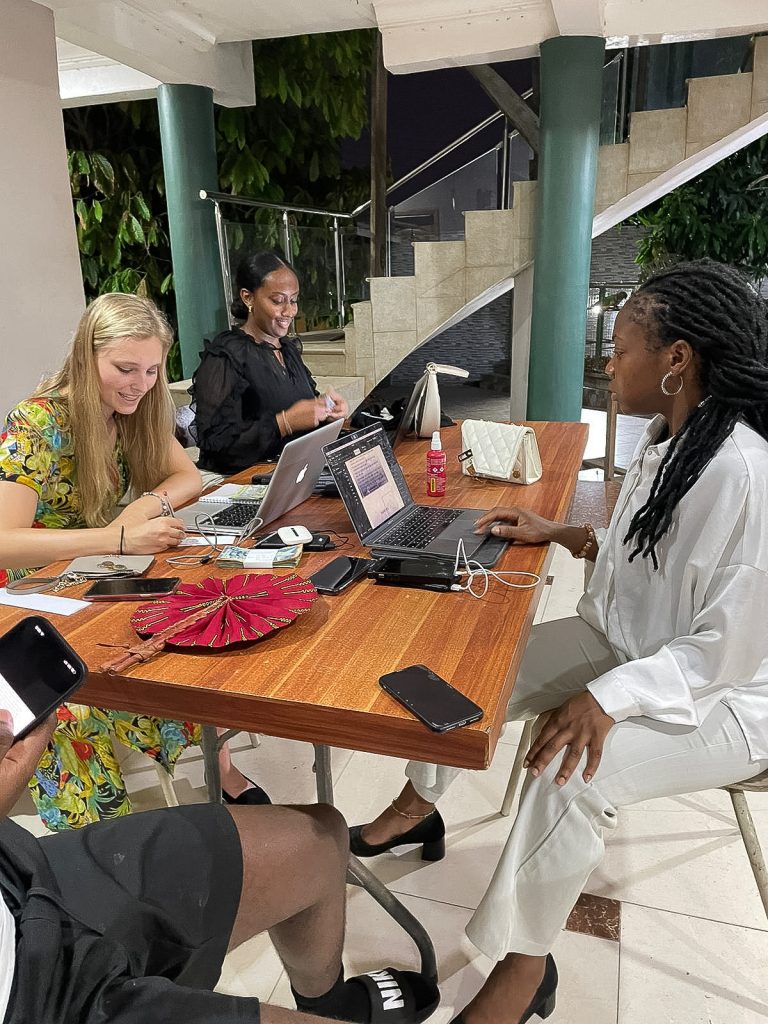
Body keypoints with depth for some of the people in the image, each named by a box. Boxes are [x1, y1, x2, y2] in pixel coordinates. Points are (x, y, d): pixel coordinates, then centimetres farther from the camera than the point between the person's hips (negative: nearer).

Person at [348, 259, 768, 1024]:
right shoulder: (667, 438, 0)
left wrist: (606, 699, -34)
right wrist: (560, 535, 5)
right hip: (625, 645, 9)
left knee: (573, 769, -31)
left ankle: (523, 962, -5)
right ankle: (418, 807, 24)